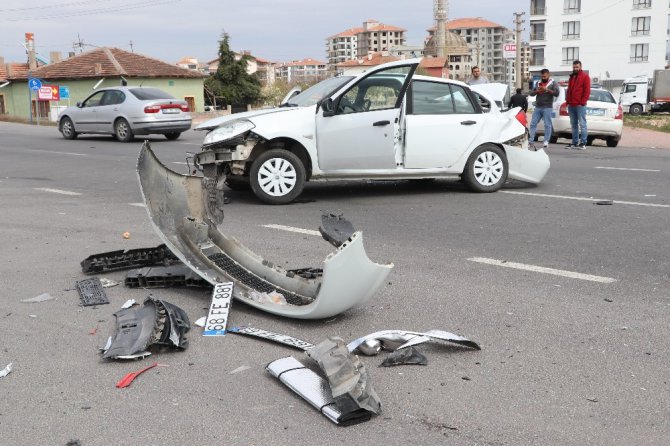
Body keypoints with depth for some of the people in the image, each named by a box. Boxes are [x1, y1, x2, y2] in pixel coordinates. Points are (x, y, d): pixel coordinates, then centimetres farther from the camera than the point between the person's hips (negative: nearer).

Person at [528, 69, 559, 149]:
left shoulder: (553, 83, 3)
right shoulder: (538, 83, 17)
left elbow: (557, 93, -11)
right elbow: (531, 93, 13)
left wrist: (547, 90, -19)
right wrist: (536, 91, -9)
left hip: (547, 107, -5)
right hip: (537, 107, 5)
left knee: (547, 125, -5)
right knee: (533, 124, -1)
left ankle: (546, 142, -3)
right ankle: (531, 141, 0)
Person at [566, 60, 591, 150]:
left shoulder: (585, 76, 0)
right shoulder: (571, 77, 22)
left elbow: (587, 91, -7)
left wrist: (582, 102, -13)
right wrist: (568, 101, 13)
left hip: (580, 105, -7)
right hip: (571, 105, 7)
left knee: (582, 124, -6)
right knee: (574, 125, 9)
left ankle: (583, 143, -7)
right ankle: (575, 143, 13)